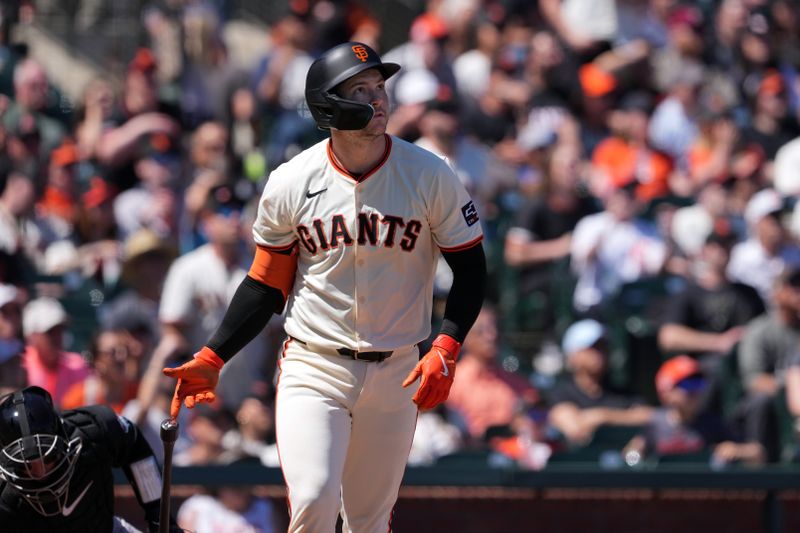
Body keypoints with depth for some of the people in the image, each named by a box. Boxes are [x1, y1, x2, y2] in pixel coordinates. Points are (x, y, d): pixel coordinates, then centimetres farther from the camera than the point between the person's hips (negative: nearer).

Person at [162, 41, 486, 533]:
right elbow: (267, 284, 4)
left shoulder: (431, 176, -6)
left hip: (395, 375, 1)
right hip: (313, 368, -1)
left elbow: (471, 270, 0)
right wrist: (212, 358, -6)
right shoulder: (291, 184, -5)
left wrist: (446, 349, -15)